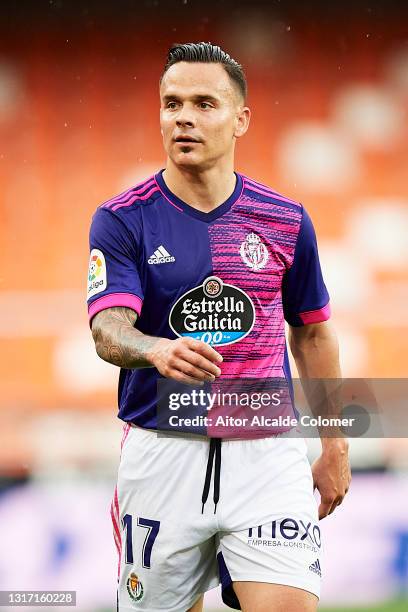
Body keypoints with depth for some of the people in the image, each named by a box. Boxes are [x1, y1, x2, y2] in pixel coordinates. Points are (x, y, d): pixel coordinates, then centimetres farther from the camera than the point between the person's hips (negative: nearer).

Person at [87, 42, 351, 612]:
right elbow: (109, 329, -16)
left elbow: (312, 332, 17)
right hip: (162, 453, -1)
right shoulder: (123, 220, -2)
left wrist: (335, 447, 17)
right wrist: (158, 350, -39)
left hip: (268, 453, 1)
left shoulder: (286, 221, 5)